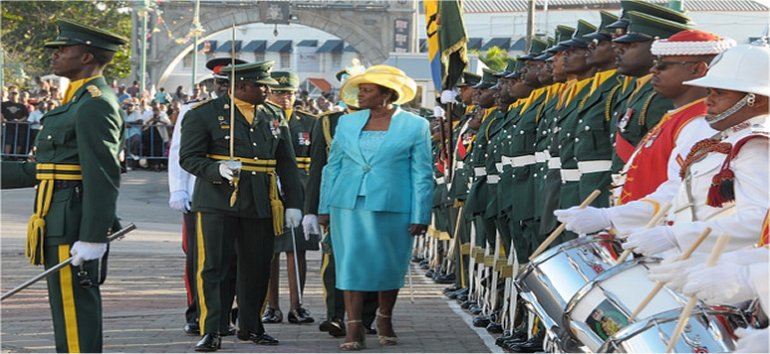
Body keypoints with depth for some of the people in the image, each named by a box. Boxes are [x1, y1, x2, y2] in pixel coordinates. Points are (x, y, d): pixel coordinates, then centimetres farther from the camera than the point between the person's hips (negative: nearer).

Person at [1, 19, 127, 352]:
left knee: (75, 318, -7)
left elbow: (103, 177, -22)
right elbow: (40, 170, 20)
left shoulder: (95, 105, -14)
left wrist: (93, 238, -26)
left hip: (75, 232, -10)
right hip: (63, 227, 10)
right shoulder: (79, 102, 19)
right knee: (72, 315, 15)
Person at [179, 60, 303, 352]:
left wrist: (293, 204, 7)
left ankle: (250, 327, 24)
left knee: (257, 268, 9)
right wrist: (218, 169, -24)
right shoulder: (204, 114, -2)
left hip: (261, 205, 4)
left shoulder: (274, 117, 12)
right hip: (218, 203, -4)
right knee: (213, 267, -6)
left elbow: (287, 165, 13)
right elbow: (188, 157, -6)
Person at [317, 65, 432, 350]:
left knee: (390, 267, 8)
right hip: (348, 206, 2)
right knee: (351, 263, -3)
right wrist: (324, 208, 8)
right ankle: (354, 330, 0)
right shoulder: (347, 124, 9)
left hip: (392, 207, -2)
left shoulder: (415, 126, 0)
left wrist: (420, 217, -6)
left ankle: (385, 320, 29)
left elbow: (422, 175, -1)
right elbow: (332, 167, 13)